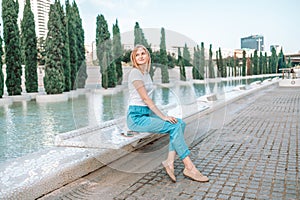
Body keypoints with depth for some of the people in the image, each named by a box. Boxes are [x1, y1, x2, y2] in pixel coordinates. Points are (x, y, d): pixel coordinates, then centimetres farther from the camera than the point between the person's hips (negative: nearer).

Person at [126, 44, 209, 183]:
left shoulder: (146, 73, 16)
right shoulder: (135, 73, -11)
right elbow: (145, 98, -16)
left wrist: (162, 115, 9)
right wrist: (163, 117, -17)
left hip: (147, 113, 9)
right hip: (136, 117, -9)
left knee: (180, 123, -7)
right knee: (174, 126, -20)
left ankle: (170, 162, -14)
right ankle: (189, 167, -16)